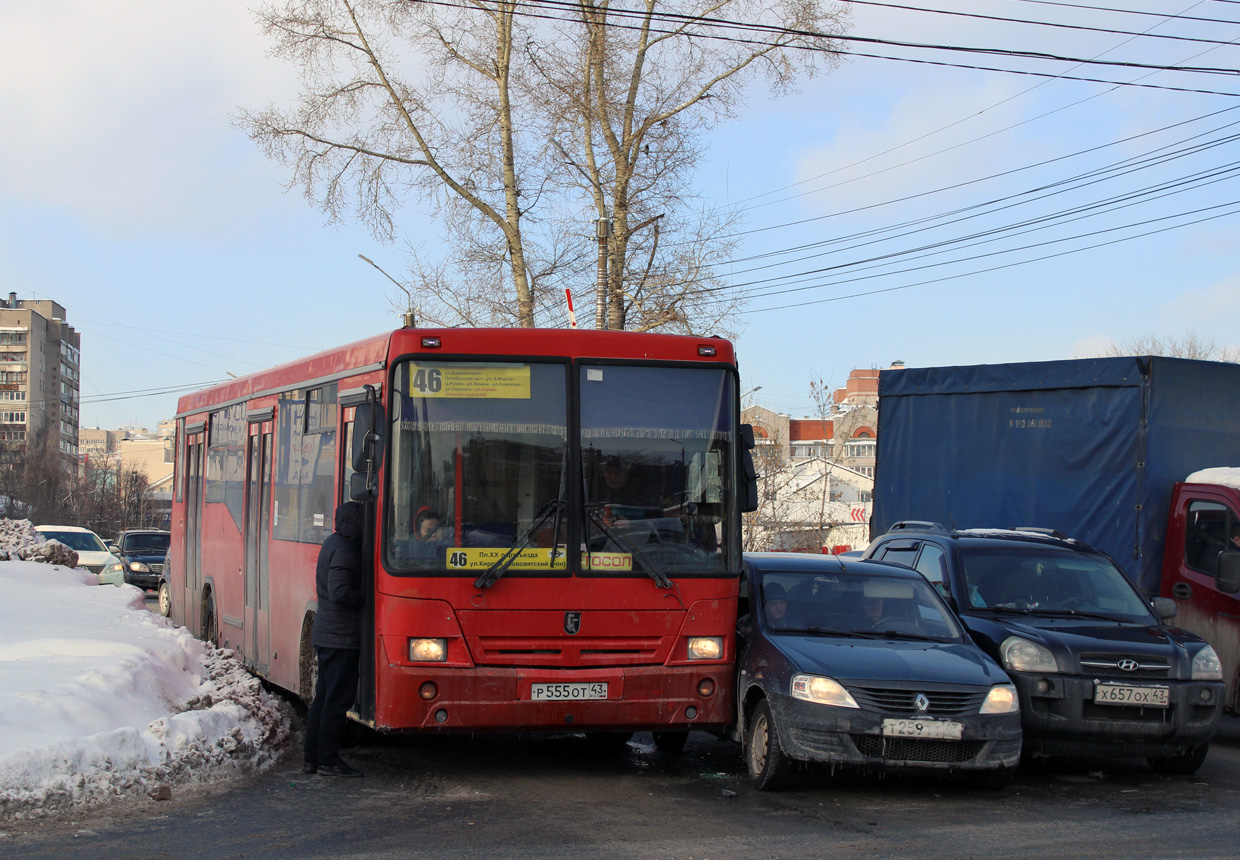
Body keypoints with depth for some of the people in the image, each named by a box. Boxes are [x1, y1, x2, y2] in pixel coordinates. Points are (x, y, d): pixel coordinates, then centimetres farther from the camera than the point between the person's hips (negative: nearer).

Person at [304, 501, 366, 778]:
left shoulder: (333, 543, 15)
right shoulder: (345, 550, -16)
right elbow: (339, 592, -24)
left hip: (325, 631, 10)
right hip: (342, 635, -10)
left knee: (324, 696, 14)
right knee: (337, 700, -4)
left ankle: (311, 758, 18)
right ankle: (328, 761, 0)